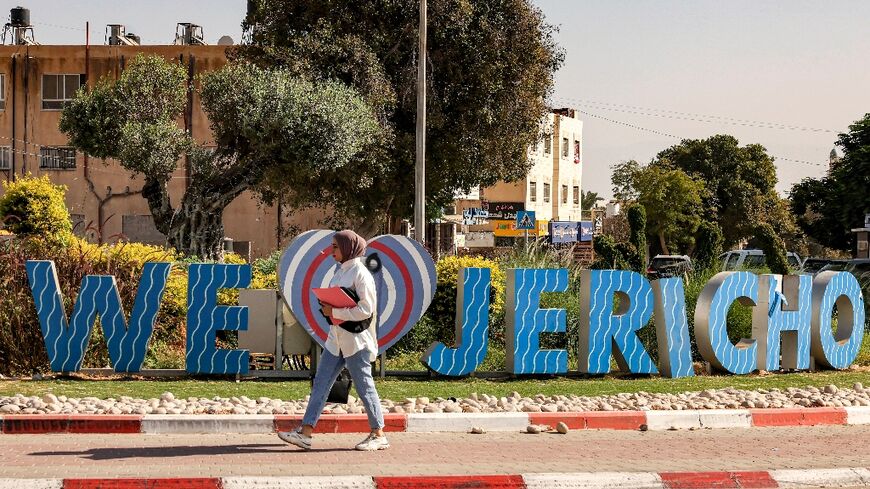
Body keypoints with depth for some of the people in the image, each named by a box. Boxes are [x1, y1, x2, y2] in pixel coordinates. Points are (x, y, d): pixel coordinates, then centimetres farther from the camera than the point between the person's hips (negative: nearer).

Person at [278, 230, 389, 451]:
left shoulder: (360, 274, -14)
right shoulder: (340, 270, 12)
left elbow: (366, 309, -21)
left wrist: (334, 312, -18)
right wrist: (327, 307, 2)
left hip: (356, 340, -9)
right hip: (336, 339, 9)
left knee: (364, 387, 0)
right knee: (320, 384, 4)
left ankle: (378, 436, 10)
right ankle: (305, 433, 4)